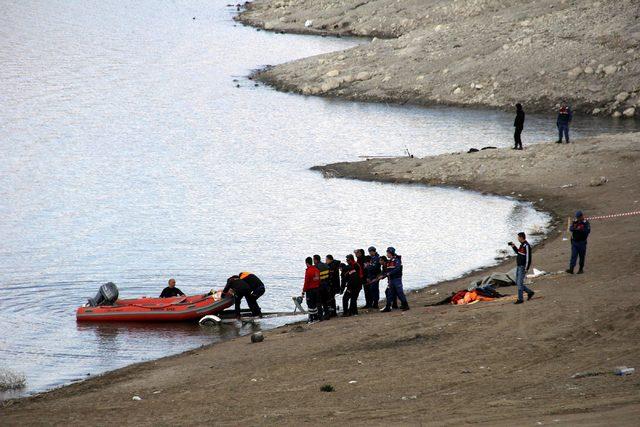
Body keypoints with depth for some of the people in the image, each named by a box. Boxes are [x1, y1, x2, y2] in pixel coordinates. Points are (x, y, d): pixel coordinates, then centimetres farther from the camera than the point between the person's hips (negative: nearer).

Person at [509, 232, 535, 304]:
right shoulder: (522, 245, 11)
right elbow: (518, 252, 30)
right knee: (517, 283, 13)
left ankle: (520, 299, -2)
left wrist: (526, 269, -21)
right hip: (518, 266, 10)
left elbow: (528, 258, -20)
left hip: (523, 267, -10)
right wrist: (513, 246, 15)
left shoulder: (526, 246, -18)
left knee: (520, 283, -7)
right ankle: (530, 292, 25)